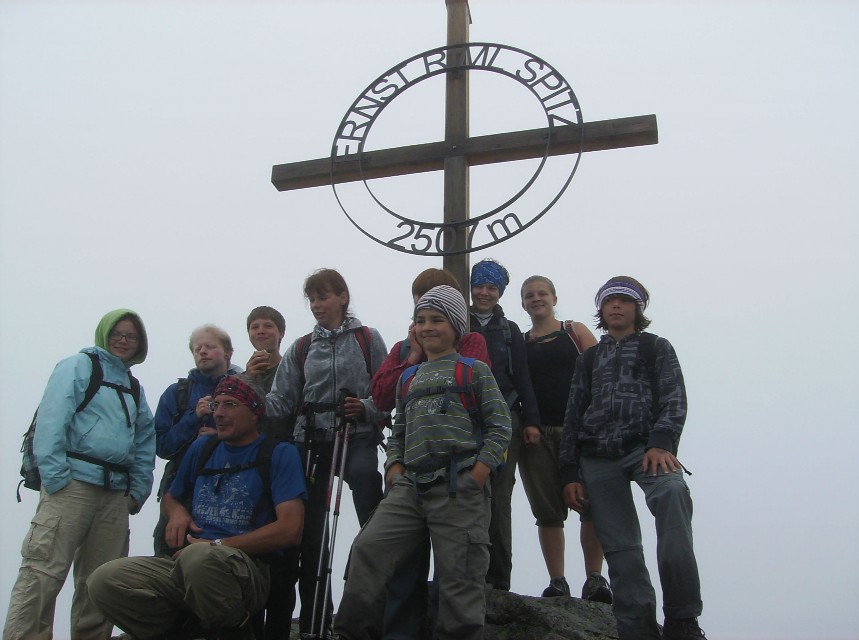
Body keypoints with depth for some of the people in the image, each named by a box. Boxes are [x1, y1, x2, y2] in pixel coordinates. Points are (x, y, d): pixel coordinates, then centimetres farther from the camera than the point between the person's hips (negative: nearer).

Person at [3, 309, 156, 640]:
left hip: (115, 494, 7)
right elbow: (51, 422, -8)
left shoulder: (133, 386, 23)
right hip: (73, 484, -7)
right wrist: (55, 477, -16)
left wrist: (138, 490, 10)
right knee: (43, 574, -11)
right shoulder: (79, 365, 3)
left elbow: (145, 442, 22)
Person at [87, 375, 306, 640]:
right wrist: (177, 512, 5)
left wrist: (217, 545, -10)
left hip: (248, 566, -5)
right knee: (104, 581, -20)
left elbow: (289, 529, -10)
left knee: (198, 556, -40)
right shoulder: (202, 447, 18)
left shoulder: (279, 454, 1)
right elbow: (170, 497, 31)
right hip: (184, 563, 5)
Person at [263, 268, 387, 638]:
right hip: (313, 443, 4)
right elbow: (282, 401, 6)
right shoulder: (301, 349, 16)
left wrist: (367, 409, -18)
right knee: (311, 534, 3)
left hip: (357, 439, -3)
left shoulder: (368, 339, 6)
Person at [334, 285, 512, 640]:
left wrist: (477, 478, -10)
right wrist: (394, 467, 6)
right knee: (368, 548, -8)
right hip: (410, 487, 5)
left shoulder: (475, 370, 7)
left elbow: (499, 426, 0)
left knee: (458, 575, -3)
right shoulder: (408, 378, 22)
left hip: (460, 490, -4)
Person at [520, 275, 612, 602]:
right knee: (548, 511, 2)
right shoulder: (518, 342, 15)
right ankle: (557, 582, 8)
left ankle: (594, 579, 3)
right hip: (537, 434, 2)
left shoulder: (576, 331, 11)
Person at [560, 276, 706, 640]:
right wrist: (570, 474, 10)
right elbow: (573, 417, 19)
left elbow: (674, 401, 0)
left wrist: (661, 443, -19)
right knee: (620, 547, -5)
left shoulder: (656, 348, 15)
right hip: (596, 459, 4)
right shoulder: (589, 359, 23)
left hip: (643, 446, -3)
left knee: (672, 491, -34)